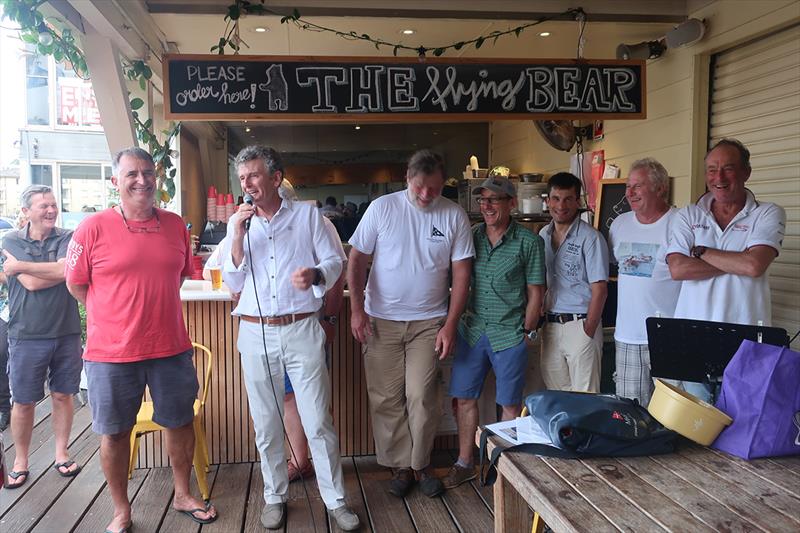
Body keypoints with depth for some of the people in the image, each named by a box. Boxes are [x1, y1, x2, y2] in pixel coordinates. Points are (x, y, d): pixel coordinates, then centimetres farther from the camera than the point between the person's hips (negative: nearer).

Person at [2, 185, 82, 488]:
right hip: (26, 336, -1)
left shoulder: (67, 238, 1)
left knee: (62, 395, 10)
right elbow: (31, 284, -14)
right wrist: (58, 270, -10)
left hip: (66, 333, 1)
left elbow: (65, 270, -19)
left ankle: (61, 453, 26)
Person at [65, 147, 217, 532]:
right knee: (115, 433, 11)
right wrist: (118, 318, 0)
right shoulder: (93, 228, -9)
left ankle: (182, 496, 36)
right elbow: (76, 284, -2)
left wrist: (153, 308, 11)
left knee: (180, 423, 15)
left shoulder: (175, 225, 1)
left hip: (171, 348, 3)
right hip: (111, 353, -3)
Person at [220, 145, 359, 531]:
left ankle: (336, 500, 13)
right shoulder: (238, 223, 9)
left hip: (302, 330, -2)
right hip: (256, 333, 3)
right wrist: (238, 236, -8)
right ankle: (275, 497, 27)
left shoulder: (307, 215, 2)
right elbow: (234, 284, 4)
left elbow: (334, 261, 2)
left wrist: (315, 274, -20)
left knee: (318, 421, 0)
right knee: (266, 424, 11)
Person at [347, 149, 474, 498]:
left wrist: (450, 325, -6)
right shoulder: (382, 208, -4)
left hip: (428, 322, 0)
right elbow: (357, 260, 0)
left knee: (422, 397, 0)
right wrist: (357, 309, -8)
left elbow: (461, 274, 0)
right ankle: (399, 466, 21)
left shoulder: (454, 216, -2)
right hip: (381, 321, 0)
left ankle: (420, 464, 19)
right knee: (386, 398, 5)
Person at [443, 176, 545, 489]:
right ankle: (465, 464, 24)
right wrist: (457, 322, 7)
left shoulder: (528, 242, -5)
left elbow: (535, 292, -2)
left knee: (510, 405, 7)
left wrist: (527, 332, -3)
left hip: (509, 335, -4)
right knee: (465, 398, 9)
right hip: (472, 330, 4)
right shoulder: (471, 236, 6)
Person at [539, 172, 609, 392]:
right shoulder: (543, 235, 10)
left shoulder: (590, 238, -8)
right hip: (550, 325, 6)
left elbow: (599, 290, -11)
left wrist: (588, 332, -14)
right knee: (555, 395, 13)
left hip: (580, 325, -6)